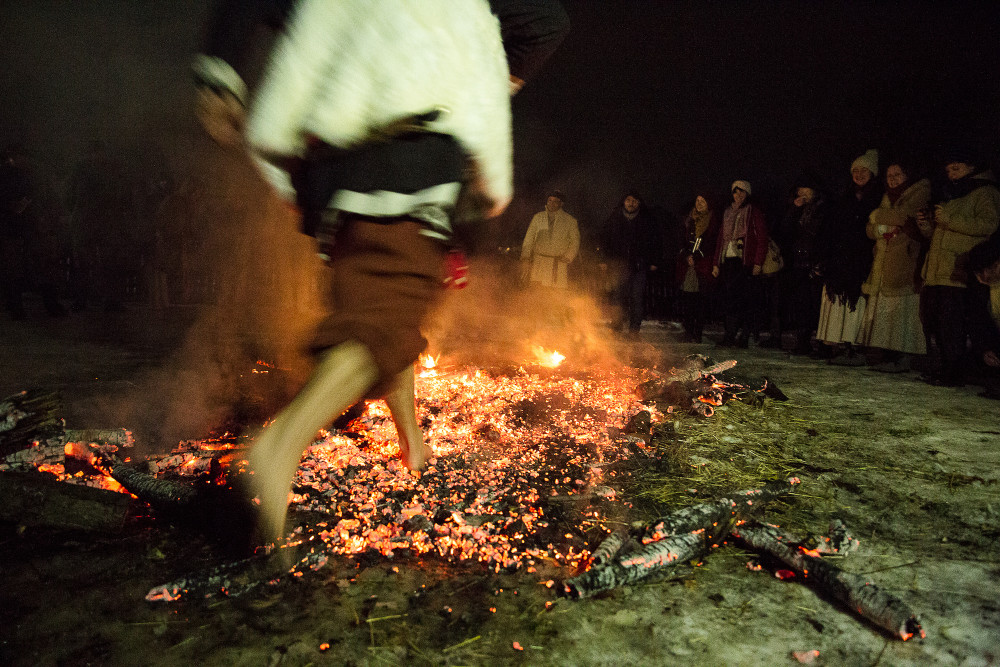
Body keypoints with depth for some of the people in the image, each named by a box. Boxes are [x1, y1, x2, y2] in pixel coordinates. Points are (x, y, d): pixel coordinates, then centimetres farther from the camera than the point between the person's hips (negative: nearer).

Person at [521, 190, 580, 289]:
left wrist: (567, 258, -2)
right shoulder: (538, 217, 12)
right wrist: (525, 258, 3)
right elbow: (529, 239, 13)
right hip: (538, 263, 2)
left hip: (559, 265, -2)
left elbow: (575, 242, 11)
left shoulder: (570, 221, 6)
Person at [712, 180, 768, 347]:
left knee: (741, 299, -11)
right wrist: (716, 263, 15)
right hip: (727, 260, 5)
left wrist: (758, 263, -12)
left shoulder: (754, 212, 3)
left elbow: (762, 238, -3)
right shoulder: (728, 212, 20)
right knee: (728, 298, 1)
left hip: (745, 262, -5)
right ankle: (731, 336, 4)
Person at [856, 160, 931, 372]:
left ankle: (902, 357, -9)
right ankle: (888, 355, 4)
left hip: (905, 259, -7)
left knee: (901, 307, -11)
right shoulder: (887, 197, 24)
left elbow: (902, 215, -14)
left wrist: (878, 215, 3)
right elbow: (871, 230, 18)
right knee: (882, 308, 2)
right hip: (883, 262, 7)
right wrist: (883, 228, -4)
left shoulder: (920, 191, 2)